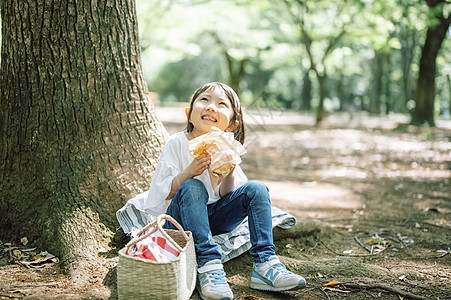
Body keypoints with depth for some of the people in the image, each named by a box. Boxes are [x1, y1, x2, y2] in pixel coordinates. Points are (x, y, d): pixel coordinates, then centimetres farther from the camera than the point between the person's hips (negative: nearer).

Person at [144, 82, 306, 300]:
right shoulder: (177, 143, -10)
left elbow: (225, 197, 1)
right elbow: (158, 196, -14)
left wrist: (229, 176, -19)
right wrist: (187, 173, -30)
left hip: (213, 219, 4)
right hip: (178, 220, -4)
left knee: (256, 189, -14)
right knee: (192, 187, -34)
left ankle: (264, 264, -22)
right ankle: (208, 265, -38)